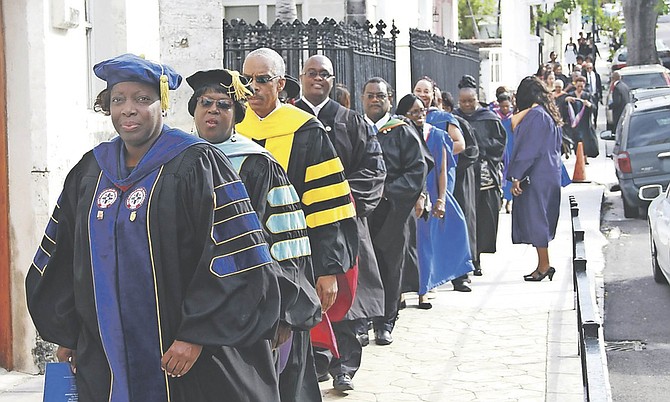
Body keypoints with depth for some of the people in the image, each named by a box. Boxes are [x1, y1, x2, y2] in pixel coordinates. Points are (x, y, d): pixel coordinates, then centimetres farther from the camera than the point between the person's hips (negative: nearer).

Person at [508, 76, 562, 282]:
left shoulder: (535, 115, -14)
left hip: (536, 176, -9)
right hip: (549, 174, 9)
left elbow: (528, 149, -18)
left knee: (535, 218, -5)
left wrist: (516, 176, -17)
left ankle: (544, 265, -4)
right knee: (539, 220, 12)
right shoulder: (549, 114, 14)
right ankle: (543, 265, 14)